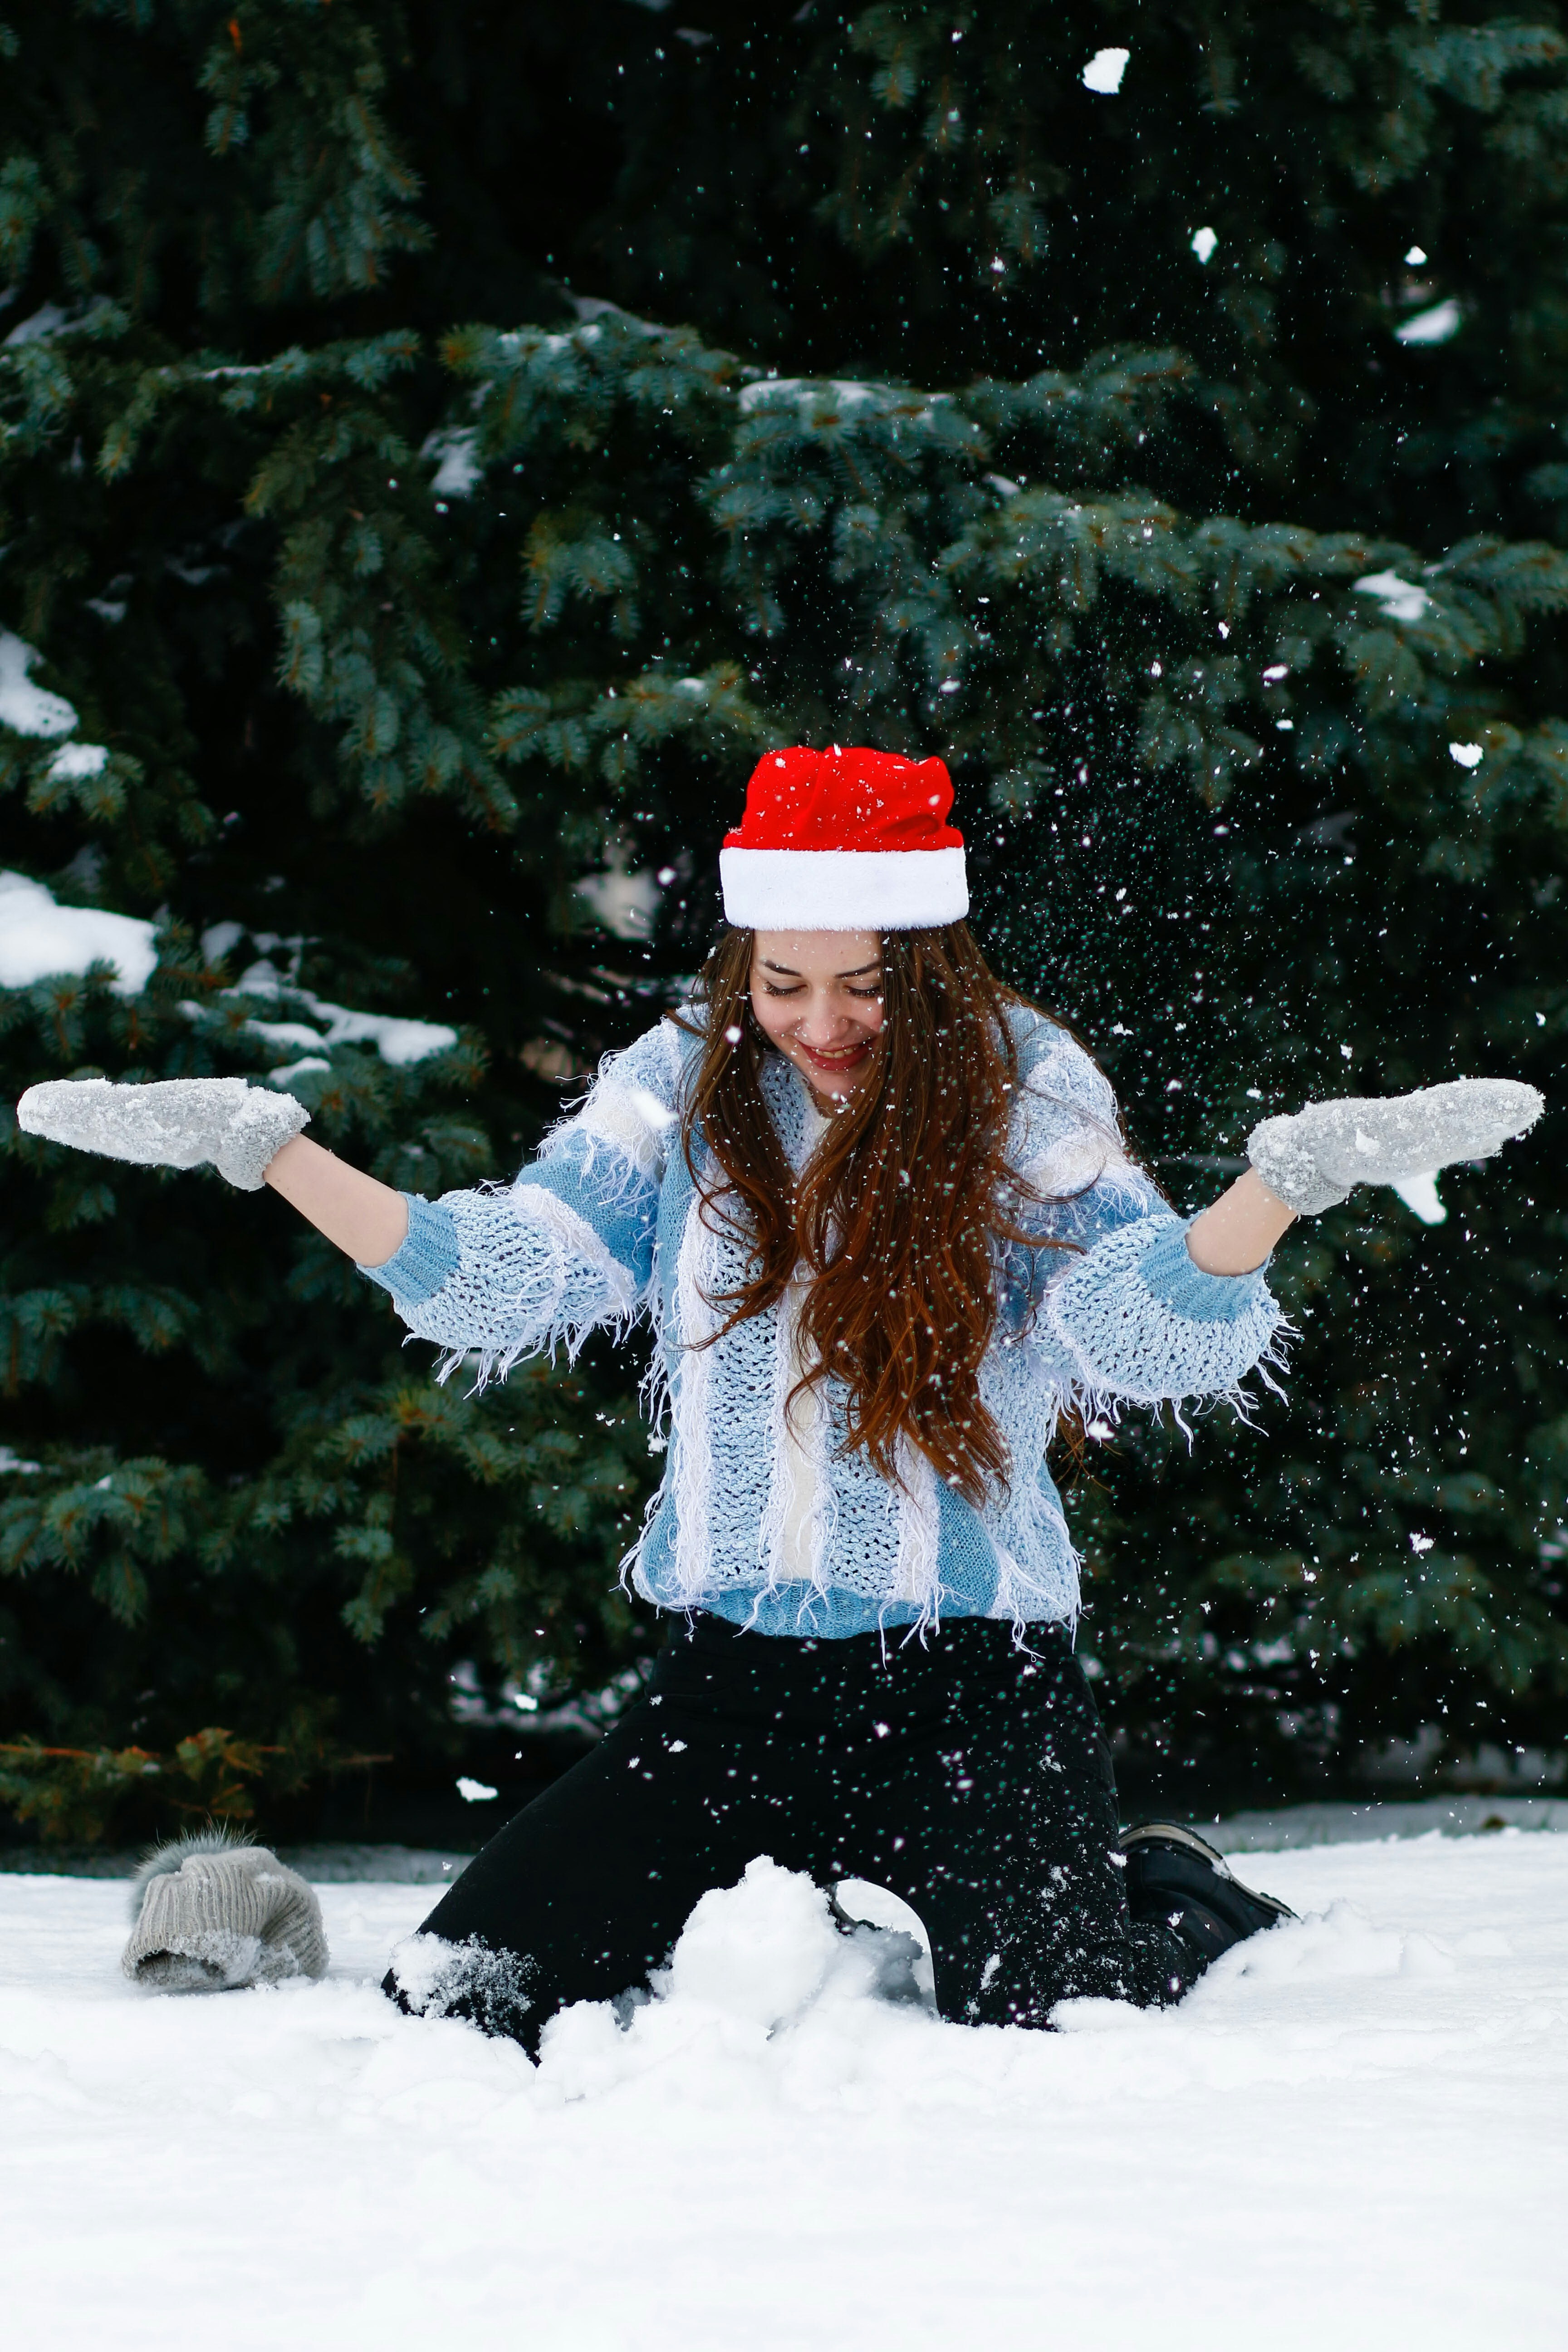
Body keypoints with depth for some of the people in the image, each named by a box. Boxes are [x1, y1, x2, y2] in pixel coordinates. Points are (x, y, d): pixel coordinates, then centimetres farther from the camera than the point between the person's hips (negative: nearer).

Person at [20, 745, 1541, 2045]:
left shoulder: (1020, 1089, -2)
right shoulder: (686, 1085, 5)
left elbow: (1149, 1333, -12)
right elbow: (499, 1280, 3)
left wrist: (1289, 1183, -30)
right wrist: (256, 1148, -5)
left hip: (967, 1673, -3)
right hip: (733, 1671, 3)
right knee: (462, 1999, -6)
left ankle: (1173, 1898, 15)